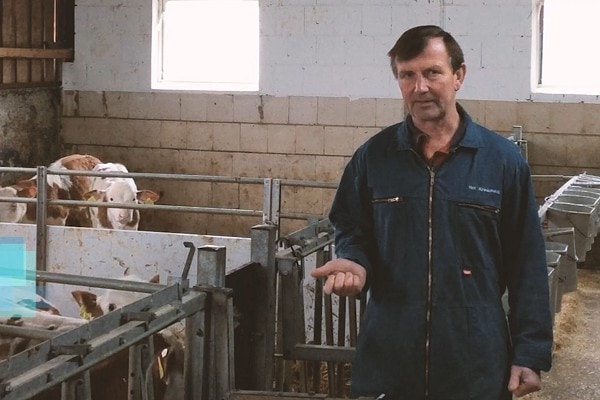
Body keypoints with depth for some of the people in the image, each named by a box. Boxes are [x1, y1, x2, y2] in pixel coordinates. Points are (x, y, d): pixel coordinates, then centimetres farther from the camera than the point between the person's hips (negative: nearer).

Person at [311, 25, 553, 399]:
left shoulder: (503, 159, -3)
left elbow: (527, 266, -1)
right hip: (387, 353, 2)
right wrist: (353, 262, -11)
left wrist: (531, 353, -4)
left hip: (476, 358, -1)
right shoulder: (373, 156, 2)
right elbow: (352, 230, 12)